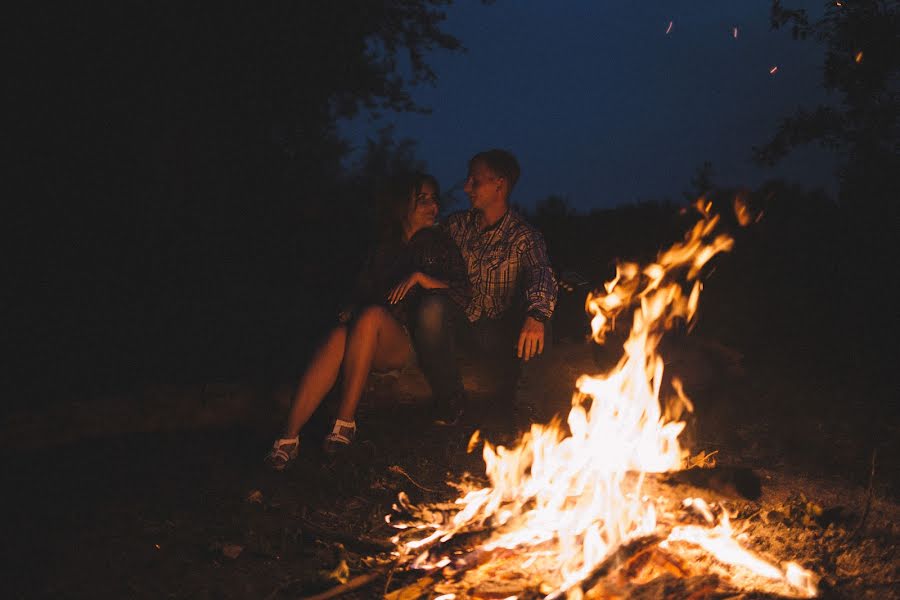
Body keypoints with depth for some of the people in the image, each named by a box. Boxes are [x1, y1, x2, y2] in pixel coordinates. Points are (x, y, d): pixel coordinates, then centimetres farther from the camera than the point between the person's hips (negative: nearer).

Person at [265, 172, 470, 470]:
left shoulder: (439, 245, 15)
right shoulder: (383, 250, 24)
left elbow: (462, 295, 3)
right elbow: (362, 292, 20)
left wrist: (419, 277, -9)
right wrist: (351, 310, -3)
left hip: (408, 342, -2)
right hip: (373, 345, 2)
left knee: (372, 315, -36)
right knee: (339, 336, -34)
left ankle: (345, 421, -31)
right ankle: (289, 437, -42)